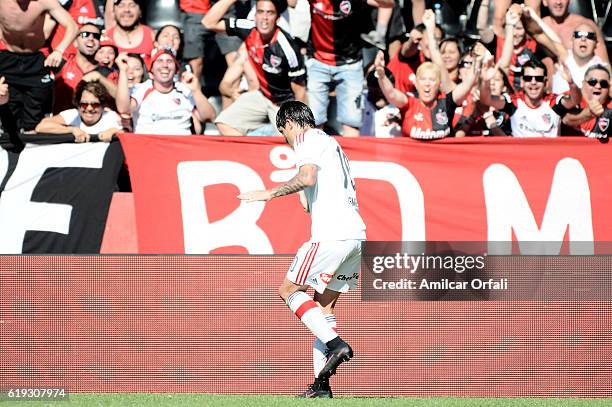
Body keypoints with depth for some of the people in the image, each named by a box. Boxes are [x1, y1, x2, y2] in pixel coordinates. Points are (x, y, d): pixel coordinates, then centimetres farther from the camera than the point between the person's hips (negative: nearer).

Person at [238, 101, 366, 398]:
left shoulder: (310, 142, -2)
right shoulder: (332, 143, 27)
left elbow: (308, 178, -23)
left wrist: (271, 193, -17)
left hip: (331, 236, -9)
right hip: (356, 234, 9)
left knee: (288, 290, 1)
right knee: (324, 307, 10)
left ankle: (336, 344, -13)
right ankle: (321, 384, 5)